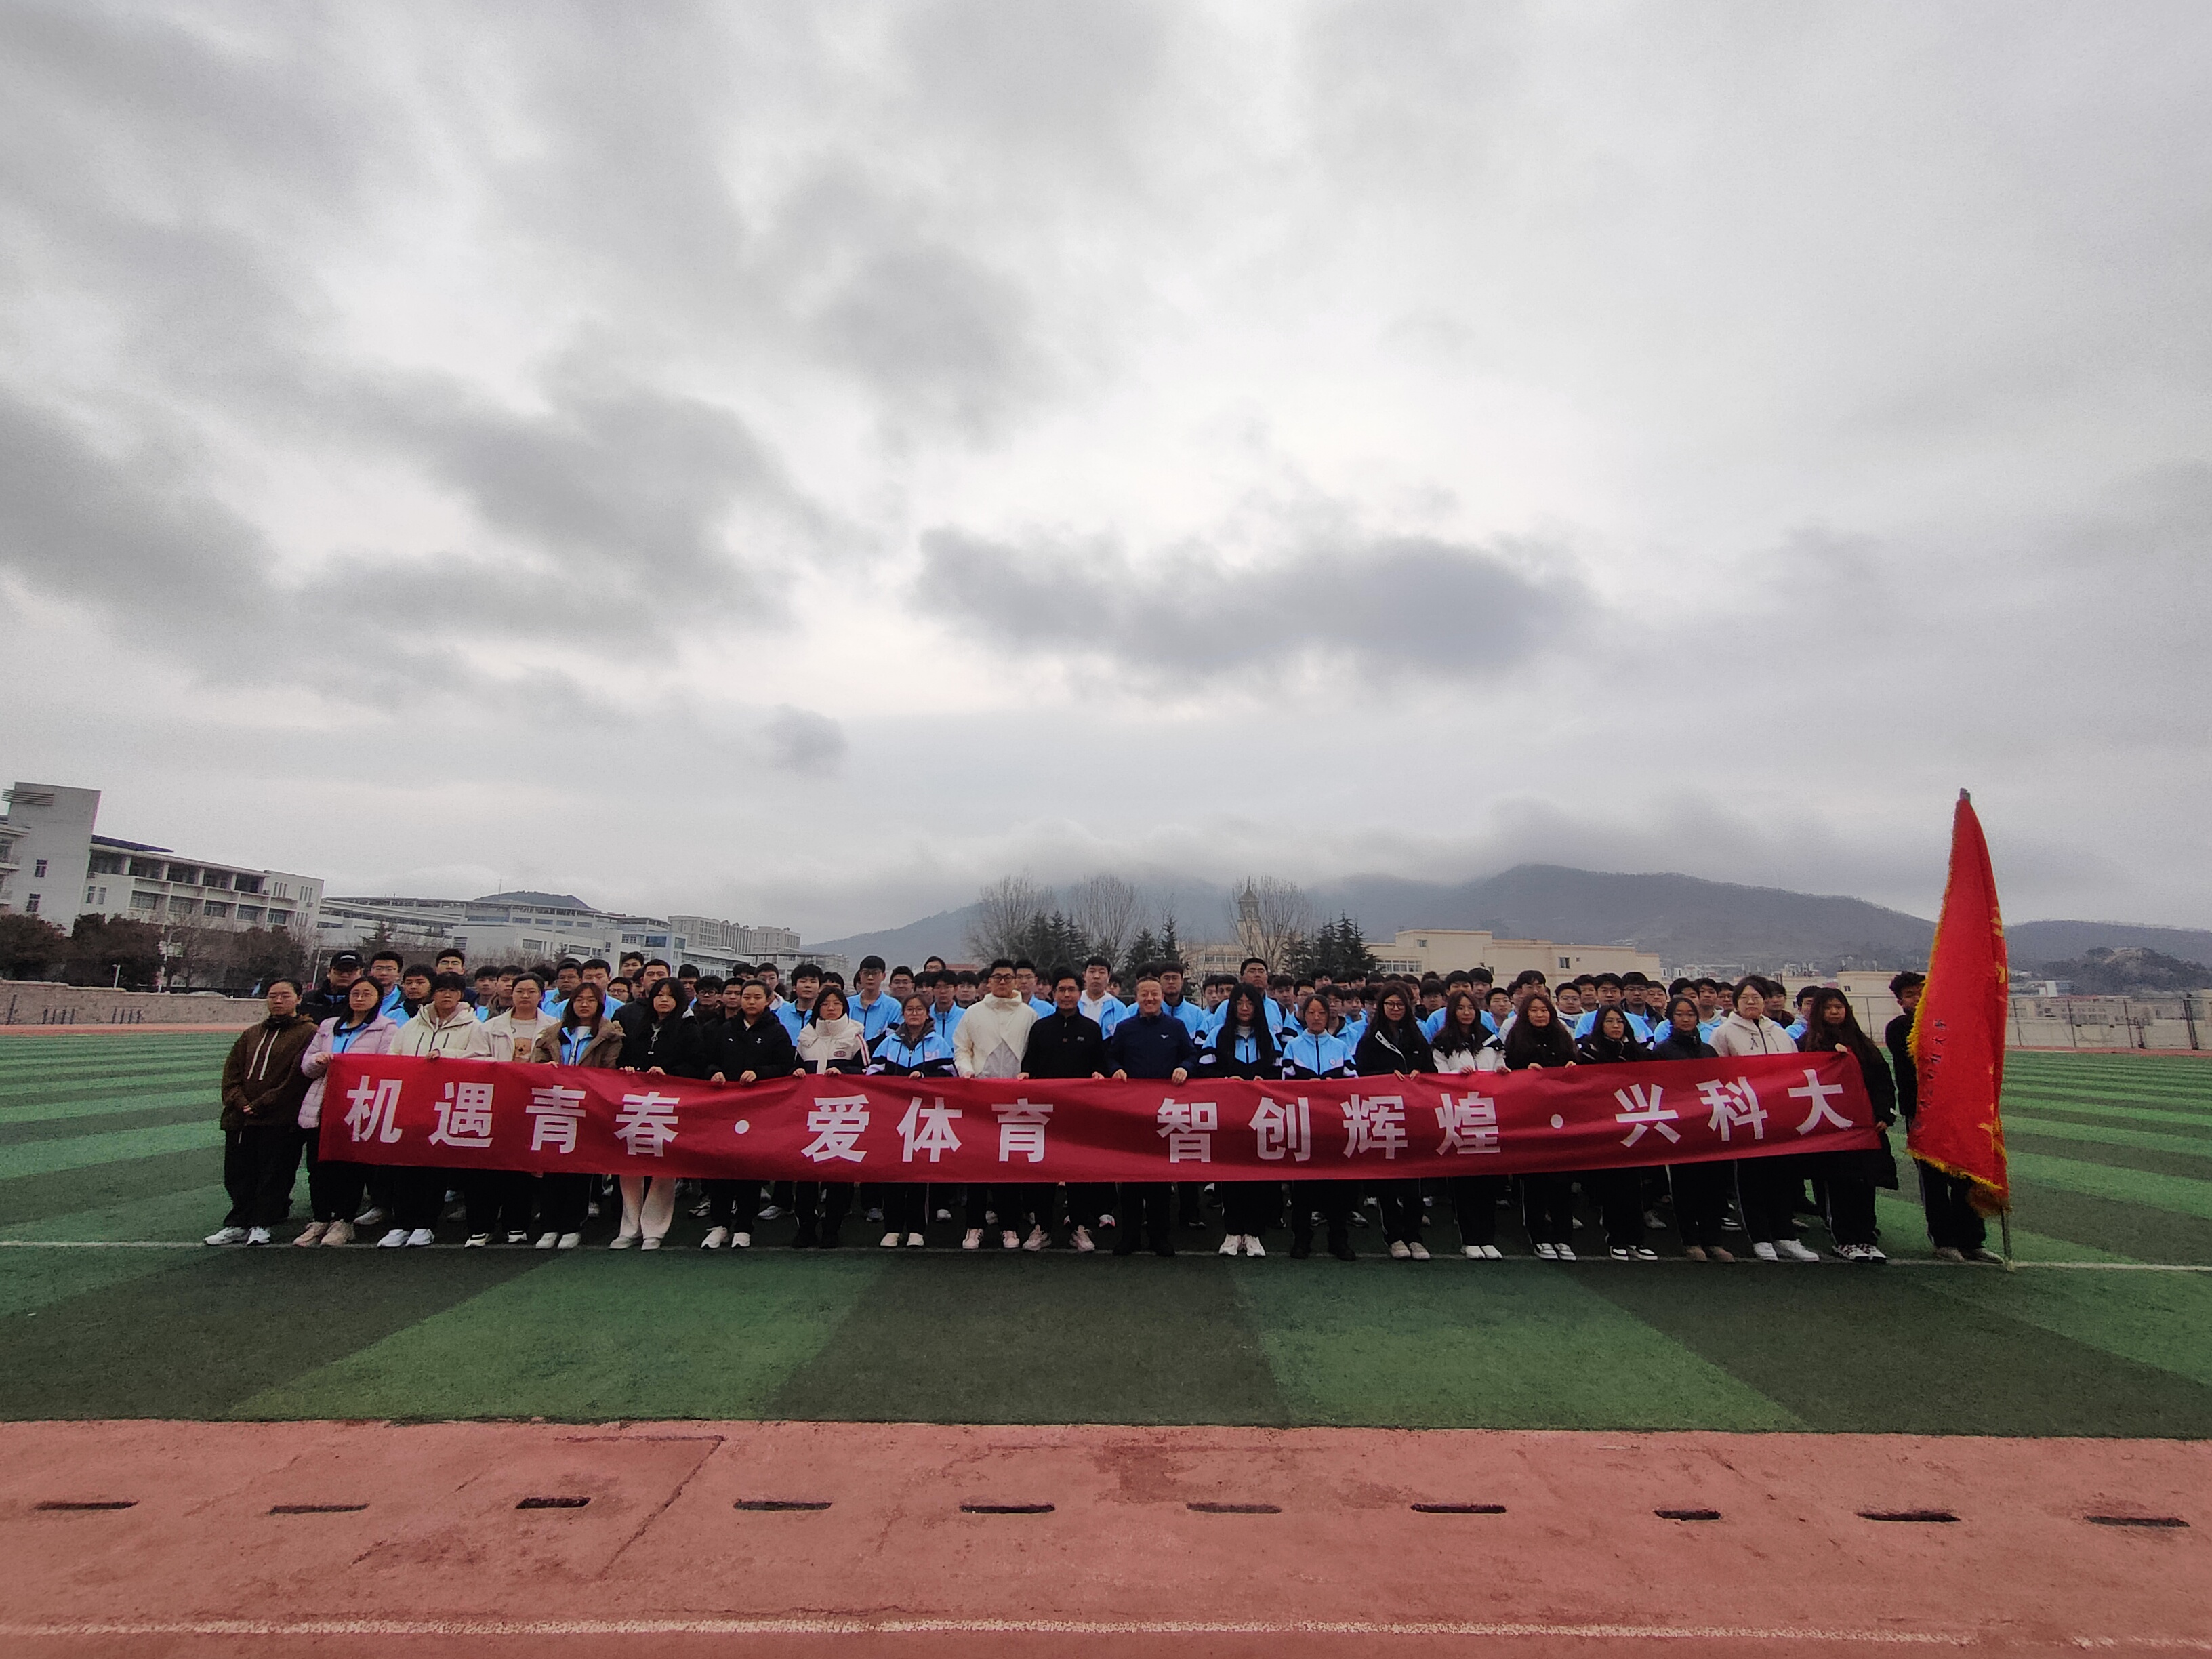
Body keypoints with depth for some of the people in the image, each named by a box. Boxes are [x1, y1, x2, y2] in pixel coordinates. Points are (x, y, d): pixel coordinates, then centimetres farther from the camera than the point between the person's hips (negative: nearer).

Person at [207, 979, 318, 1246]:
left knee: (273, 1175, 1)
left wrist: (261, 1104, -12)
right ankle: (238, 1223, 21)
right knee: (237, 1175, 10)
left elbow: (299, 1076, -11)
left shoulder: (308, 1033, -4)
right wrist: (240, 1102, -4)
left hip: (280, 1121, -6)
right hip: (240, 1119, 6)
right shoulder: (252, 1034, 17)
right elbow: (231, 1072, 14)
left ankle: (261, 1224, 12)